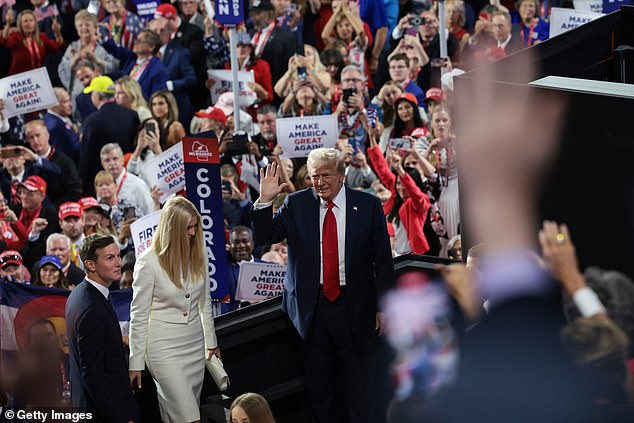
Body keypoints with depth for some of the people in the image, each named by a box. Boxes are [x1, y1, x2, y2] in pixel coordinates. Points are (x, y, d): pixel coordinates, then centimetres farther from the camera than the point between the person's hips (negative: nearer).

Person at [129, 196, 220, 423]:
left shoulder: (198, 254, 4)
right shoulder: (149, 261, -12)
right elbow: (139, 315, -7)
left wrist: (211, 342, 20)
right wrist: (136, 363, -6)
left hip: (195, 343, 5)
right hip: (164, 346, -5)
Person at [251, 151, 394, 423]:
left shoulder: (368, 206, -2)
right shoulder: (296, 205, 2)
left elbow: (383, 260, 1)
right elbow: (263, 238, -2)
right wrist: (264, 200, -17)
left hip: (354, 306, -1)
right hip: (313, 306, 1)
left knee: (356, 378, 7)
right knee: (318, 383, 8)